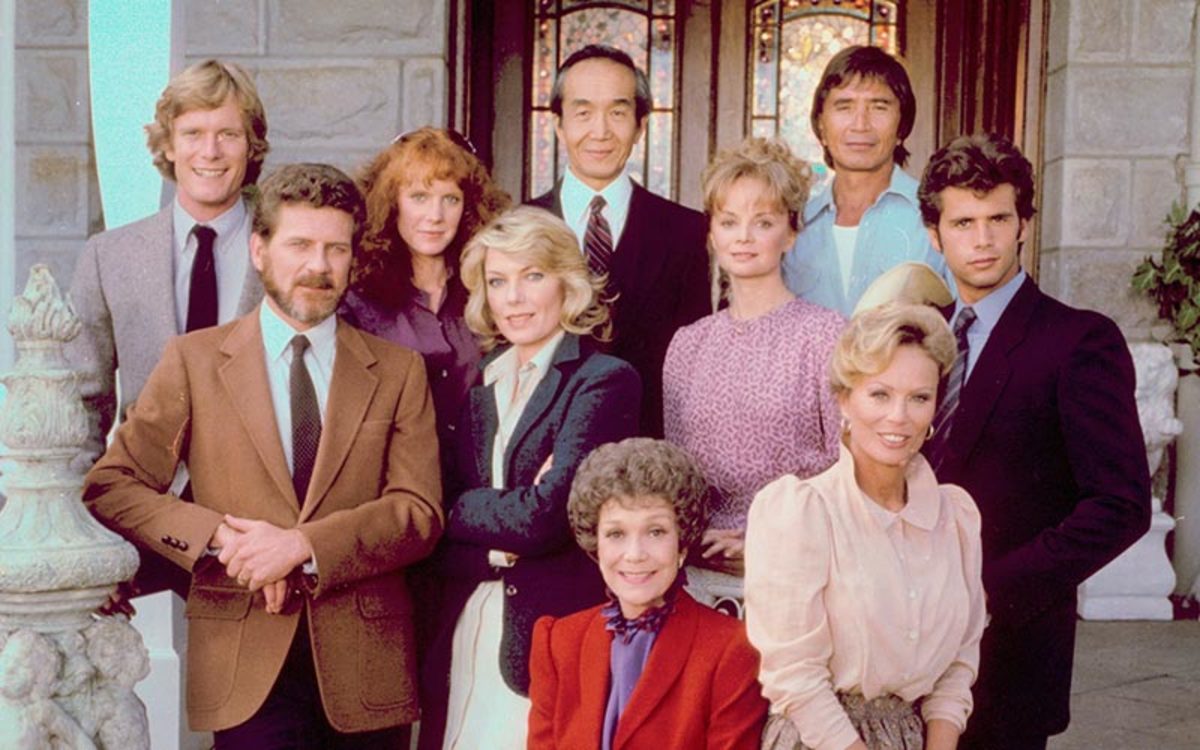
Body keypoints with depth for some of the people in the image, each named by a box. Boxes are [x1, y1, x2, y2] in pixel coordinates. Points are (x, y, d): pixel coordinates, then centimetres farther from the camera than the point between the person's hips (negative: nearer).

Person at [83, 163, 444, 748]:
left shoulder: (398, 371, 7)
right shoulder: (194, 359, 5)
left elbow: (420, 513, -2)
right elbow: (110, 486, 2)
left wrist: (301, 544, -15)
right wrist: (218, 537, -13)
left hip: (365, 663, 2)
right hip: (245, 662, -1)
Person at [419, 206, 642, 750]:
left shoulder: (604, 381, -5)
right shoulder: (480, 387, 12)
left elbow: (544, 516, -16)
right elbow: (437, 537, 6)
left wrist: (460, 511, -2)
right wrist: (503, 535, -12)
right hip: (465, 638, 5)